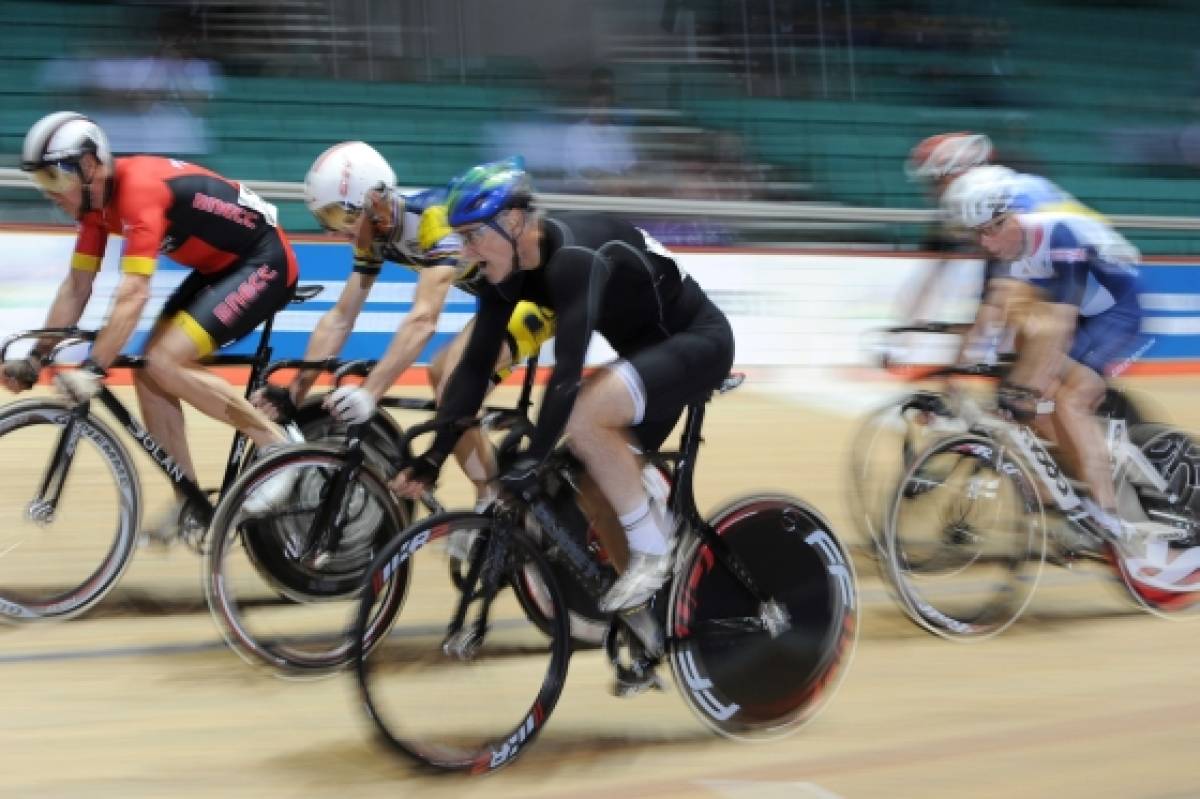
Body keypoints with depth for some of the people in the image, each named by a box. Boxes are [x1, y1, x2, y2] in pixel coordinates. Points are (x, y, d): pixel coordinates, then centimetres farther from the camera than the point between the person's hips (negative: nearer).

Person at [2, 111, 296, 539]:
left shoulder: (140, 189, -27)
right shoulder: (97, 198, 1)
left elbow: (132, 295, -35)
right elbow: (76, 286, 7)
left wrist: (92, 370, -38)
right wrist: (36, 356, 2)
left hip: (264, 262, -9)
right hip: (219, 266, 9)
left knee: (164, 363, -20)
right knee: (148, 372, 1)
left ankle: (278, 446, -10)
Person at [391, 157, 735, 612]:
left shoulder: (574, 256, -32)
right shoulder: (508, 268, -7)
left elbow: (568, 372, -39)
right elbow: (476, 364, -5)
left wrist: (531, 462, -40)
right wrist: (434, 456, -10)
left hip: (698, 343, -9)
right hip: (646, 349, 9)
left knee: (582, 414, -29)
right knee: (597, 490, 5)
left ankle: (652, 548, -13)